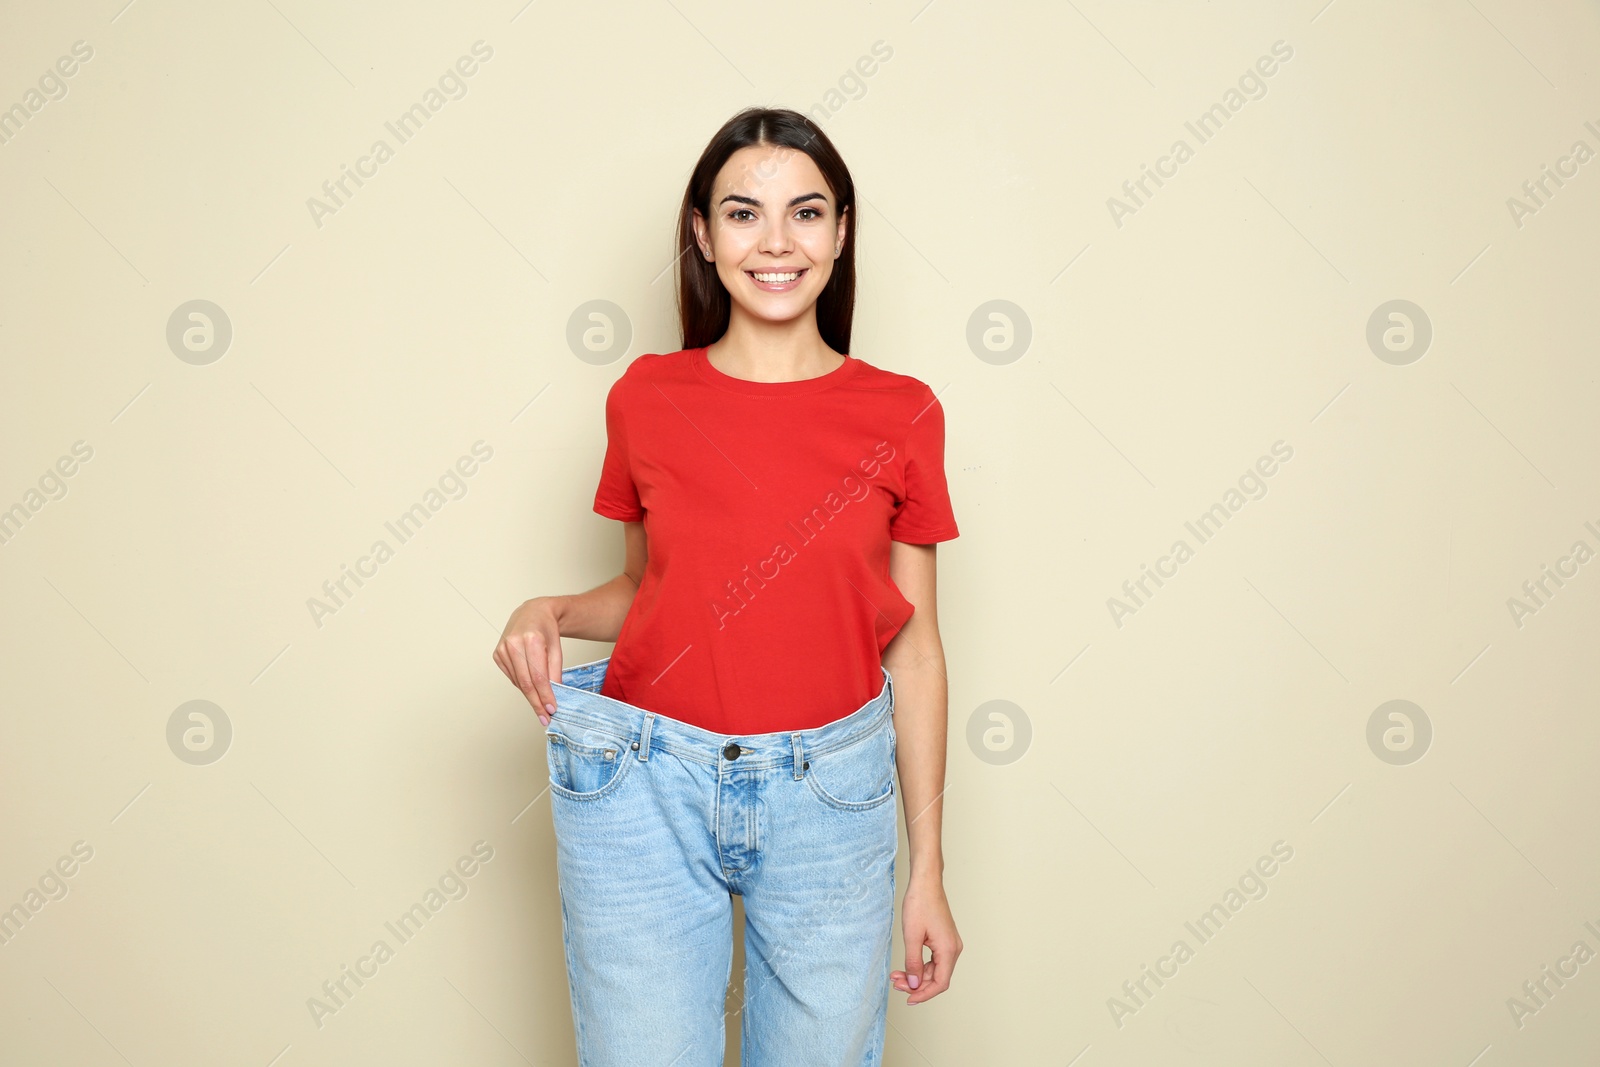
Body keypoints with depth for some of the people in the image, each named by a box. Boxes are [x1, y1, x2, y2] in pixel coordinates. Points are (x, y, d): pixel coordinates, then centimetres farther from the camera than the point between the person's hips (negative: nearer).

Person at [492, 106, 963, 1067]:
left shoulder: (902, 416, -3)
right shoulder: (646, 398, 0)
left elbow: (914, 646, 0)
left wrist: (928, 871, 1)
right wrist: (551, 613, -9)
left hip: (830, 798, 0)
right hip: (649, 789, 1)